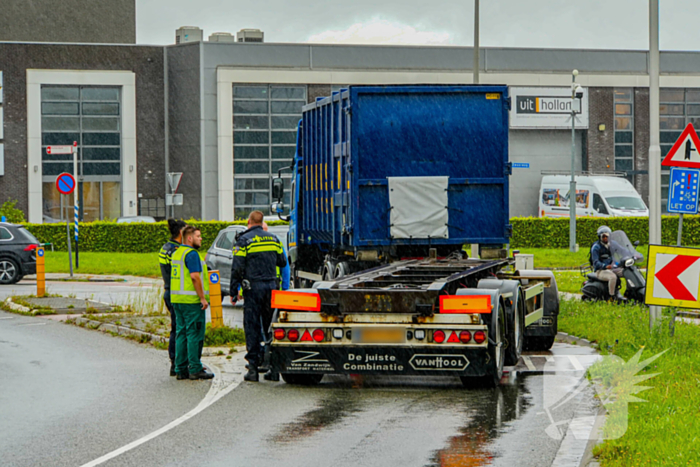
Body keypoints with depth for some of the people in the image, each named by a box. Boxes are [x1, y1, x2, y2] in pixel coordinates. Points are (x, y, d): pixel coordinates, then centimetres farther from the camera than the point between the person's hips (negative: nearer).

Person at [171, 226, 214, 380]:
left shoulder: (177, 253, 17)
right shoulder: (191, 254, -13)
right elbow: (195, 276, -20)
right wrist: (202, 298, -18)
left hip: (177, 299, 9)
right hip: (191, 300, -9)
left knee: (181, 333, 10)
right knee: (194, 334, -6)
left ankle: (181, 369, 12)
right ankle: (195, 369, -5)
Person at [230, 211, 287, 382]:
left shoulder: (244, 240, -5)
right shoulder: (273, 239, 9)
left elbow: (237, 268, -8)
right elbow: (282, 262, 19)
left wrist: (233, 292, -2)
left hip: (253, 287, -4)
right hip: (272, 286, 4)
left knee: (252, 327, 0)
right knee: (271, 327, 8)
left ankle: (253, 367, -2)